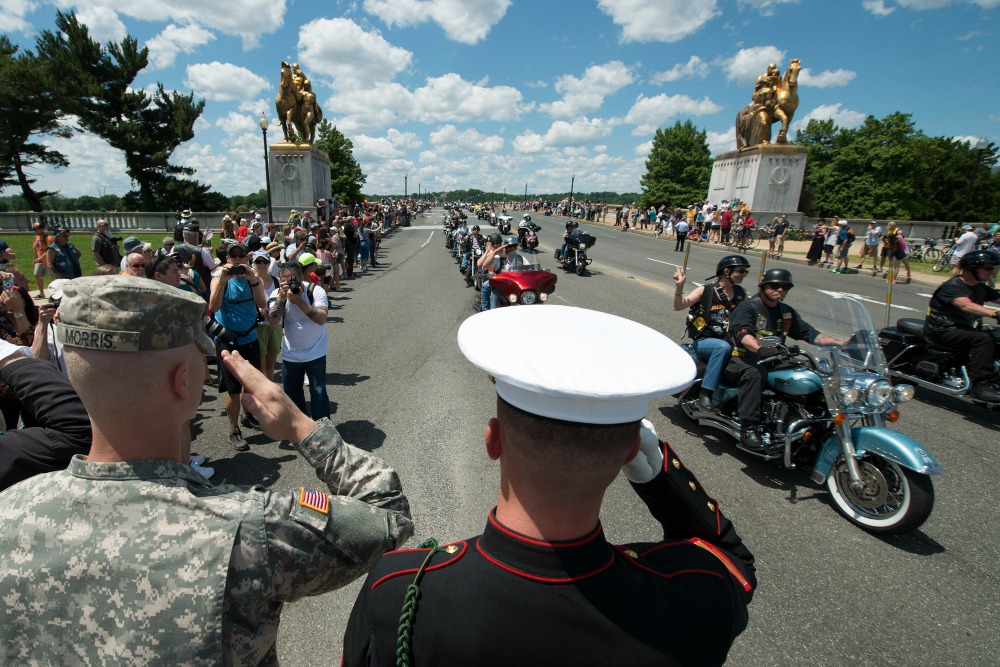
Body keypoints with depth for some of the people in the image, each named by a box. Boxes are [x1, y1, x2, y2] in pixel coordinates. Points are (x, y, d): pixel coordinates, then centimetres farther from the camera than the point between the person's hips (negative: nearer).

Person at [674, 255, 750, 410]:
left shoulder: (741, 294, 11)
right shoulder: (705, 291, -2)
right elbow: (678, 306, -12)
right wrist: (679, 287, -27)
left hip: (729, 341, 4)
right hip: (704, 342, -4)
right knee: (723, 347, -37)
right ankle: (705, 393, -34)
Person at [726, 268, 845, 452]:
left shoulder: (787, 312, 20)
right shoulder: (747, 307, -5)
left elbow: (808, 332, 14)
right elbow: (743, 334, -23)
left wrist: (842, 343, 0)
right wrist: (760, 348, -44)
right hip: (742, 360, -7)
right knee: (752, 374, -39)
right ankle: (748, 429, -39)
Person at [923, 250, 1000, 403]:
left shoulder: (980, 288, 15)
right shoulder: (952, 286, -15)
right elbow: (966, 305, -32)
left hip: (965, 328, 9)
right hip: (942, 330, -9)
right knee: (984, 339, -28)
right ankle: (980, 385, -29)